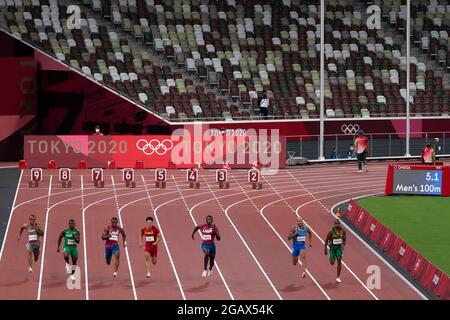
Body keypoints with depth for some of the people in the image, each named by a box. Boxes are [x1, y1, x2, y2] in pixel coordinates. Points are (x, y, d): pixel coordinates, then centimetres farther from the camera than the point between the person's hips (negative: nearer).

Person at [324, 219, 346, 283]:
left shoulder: (343, 231, -8)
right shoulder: (331, 231, -18)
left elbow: (344, 239, 9)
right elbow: (326, 240, -8)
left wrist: (343, 246, -3)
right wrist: (325, 249, -6)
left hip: (339, 247, 2)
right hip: (332, 247, -2)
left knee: (339, 261, -9)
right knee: (332, 263, -5)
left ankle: (338, 277, 1)